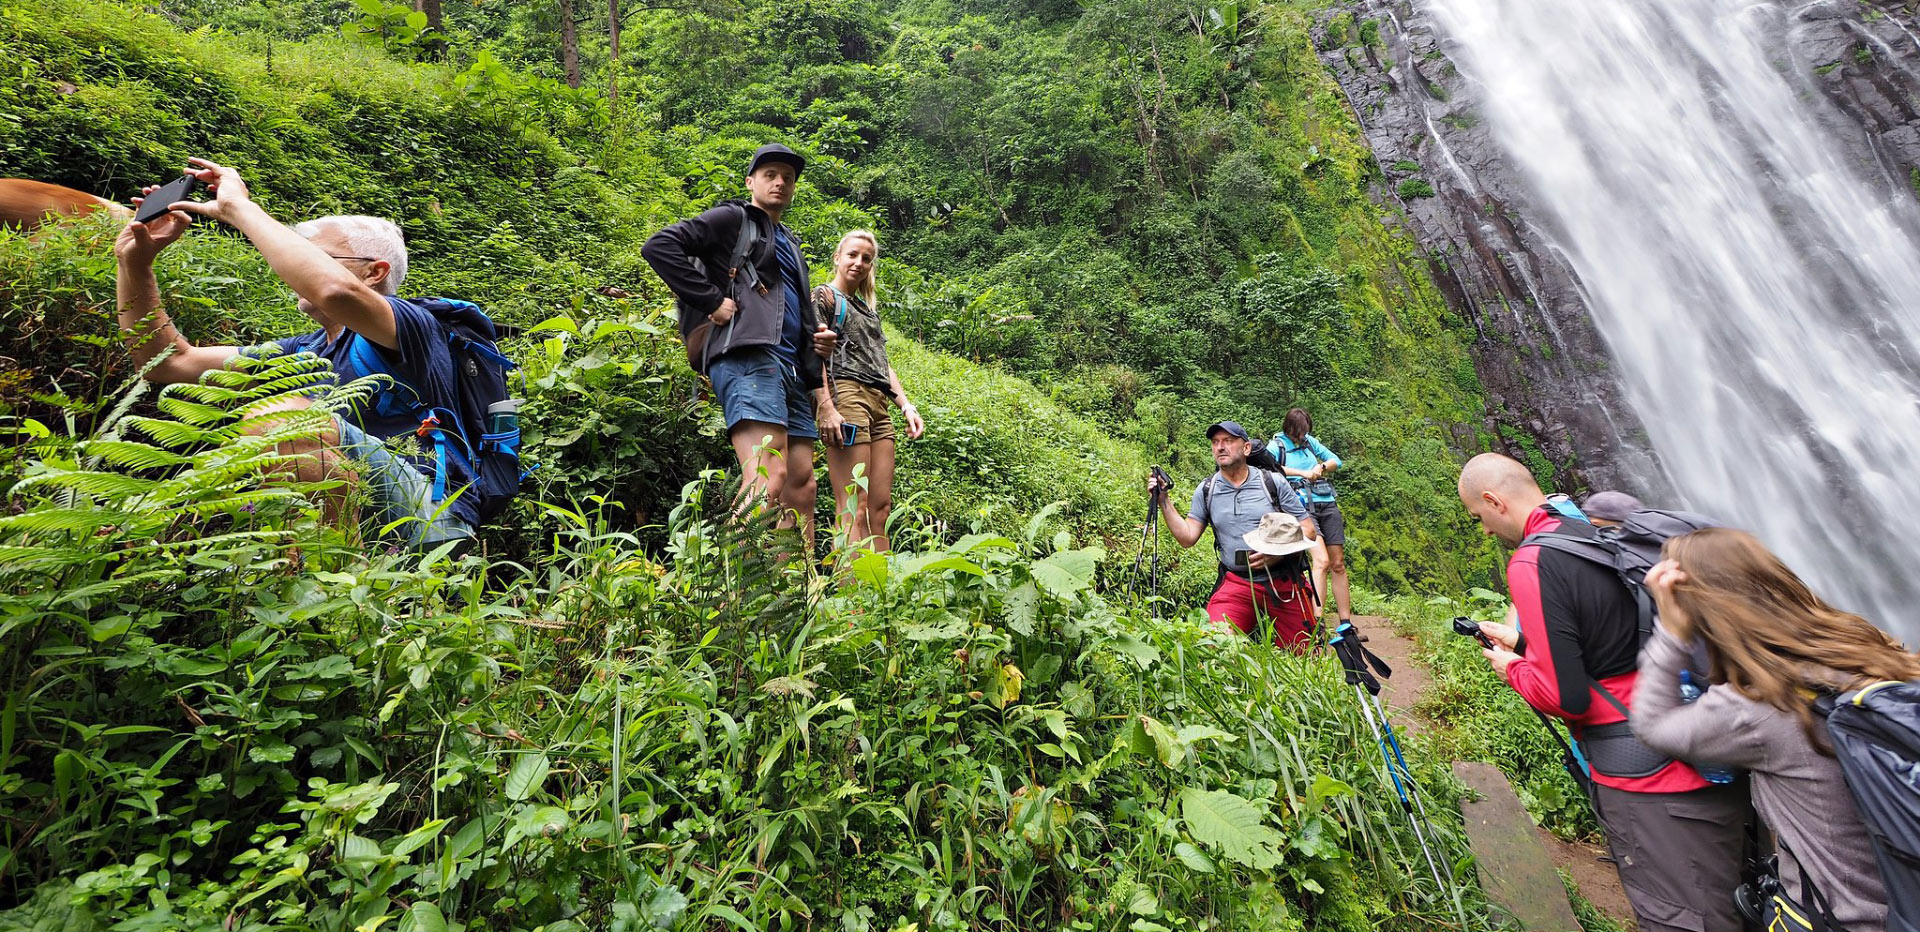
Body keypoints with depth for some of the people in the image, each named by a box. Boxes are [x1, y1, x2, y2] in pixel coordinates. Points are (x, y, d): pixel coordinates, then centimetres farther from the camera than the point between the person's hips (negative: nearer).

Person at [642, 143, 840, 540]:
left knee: (802, 486, 5)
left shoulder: (789, 244, 32)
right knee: (768, 478, -24)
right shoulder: (732, 218, 9)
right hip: (747, 358, -8)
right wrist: (711, 301, -10)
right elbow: (659, 246, -4)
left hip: (792, 370, 9)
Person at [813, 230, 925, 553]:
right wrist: (825, 408, -19)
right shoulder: (824, 296, 8)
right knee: (854, 508, -15)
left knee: (881, 508, 1)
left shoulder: (869, 309, 30)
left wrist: (906, 405, 14)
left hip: (879, 403, 8)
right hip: (846, 393, -7)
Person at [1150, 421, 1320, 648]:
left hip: (1283, 582, 0)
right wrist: (1164, 501, -7)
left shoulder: (1273, 483, -2)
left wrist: (1278, 553, -18)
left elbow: (1309, 531, -1)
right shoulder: (1206, 490, 4)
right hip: (1236, 584, 0)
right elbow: (1187, 537, 2)